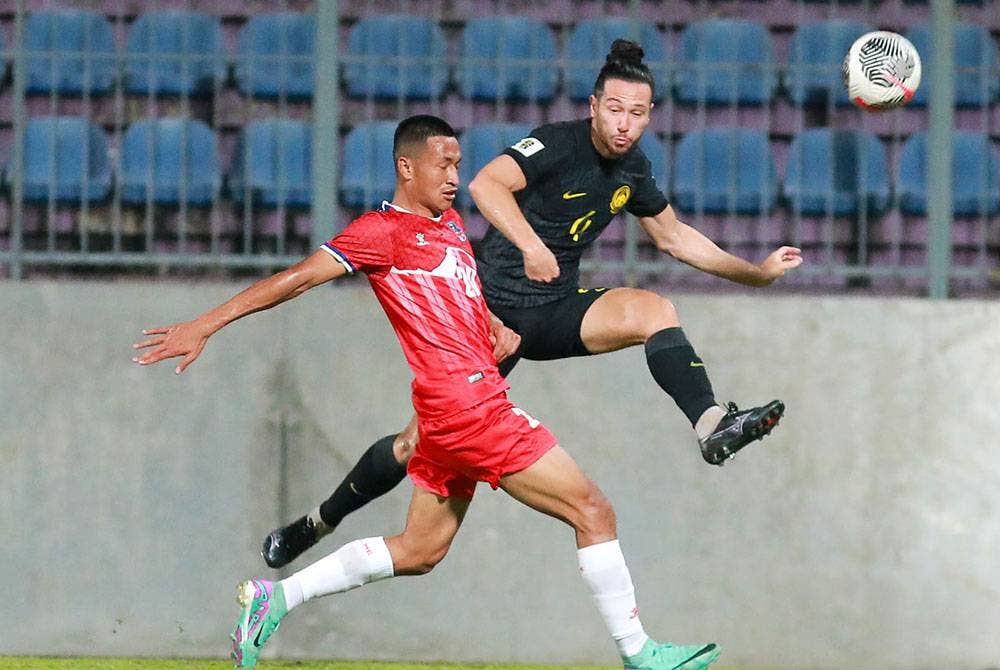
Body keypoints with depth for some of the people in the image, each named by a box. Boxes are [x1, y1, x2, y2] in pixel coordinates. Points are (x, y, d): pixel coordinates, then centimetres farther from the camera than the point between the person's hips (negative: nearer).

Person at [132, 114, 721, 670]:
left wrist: (495, 328, 9)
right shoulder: (384, 230, -7)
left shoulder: (451, 222, 19)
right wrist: (205, 325, -13)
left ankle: (274, 598, 18)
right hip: (467, 401, -10)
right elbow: (298, 278, -10)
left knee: (418, 551, 16)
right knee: (593, 510, -7)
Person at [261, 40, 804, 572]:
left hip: (556, 309, 5)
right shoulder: (558, 144, -17)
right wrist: (530, 244, -45)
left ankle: (712, 426, -39)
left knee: (654, 311, -24)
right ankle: (318, 523, 16)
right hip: (495, 307, -5)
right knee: (419, 441, -4)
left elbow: (675, 237, 21)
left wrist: (756, 272, 20)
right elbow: (485, 185, -33)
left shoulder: (633, 169, 4)